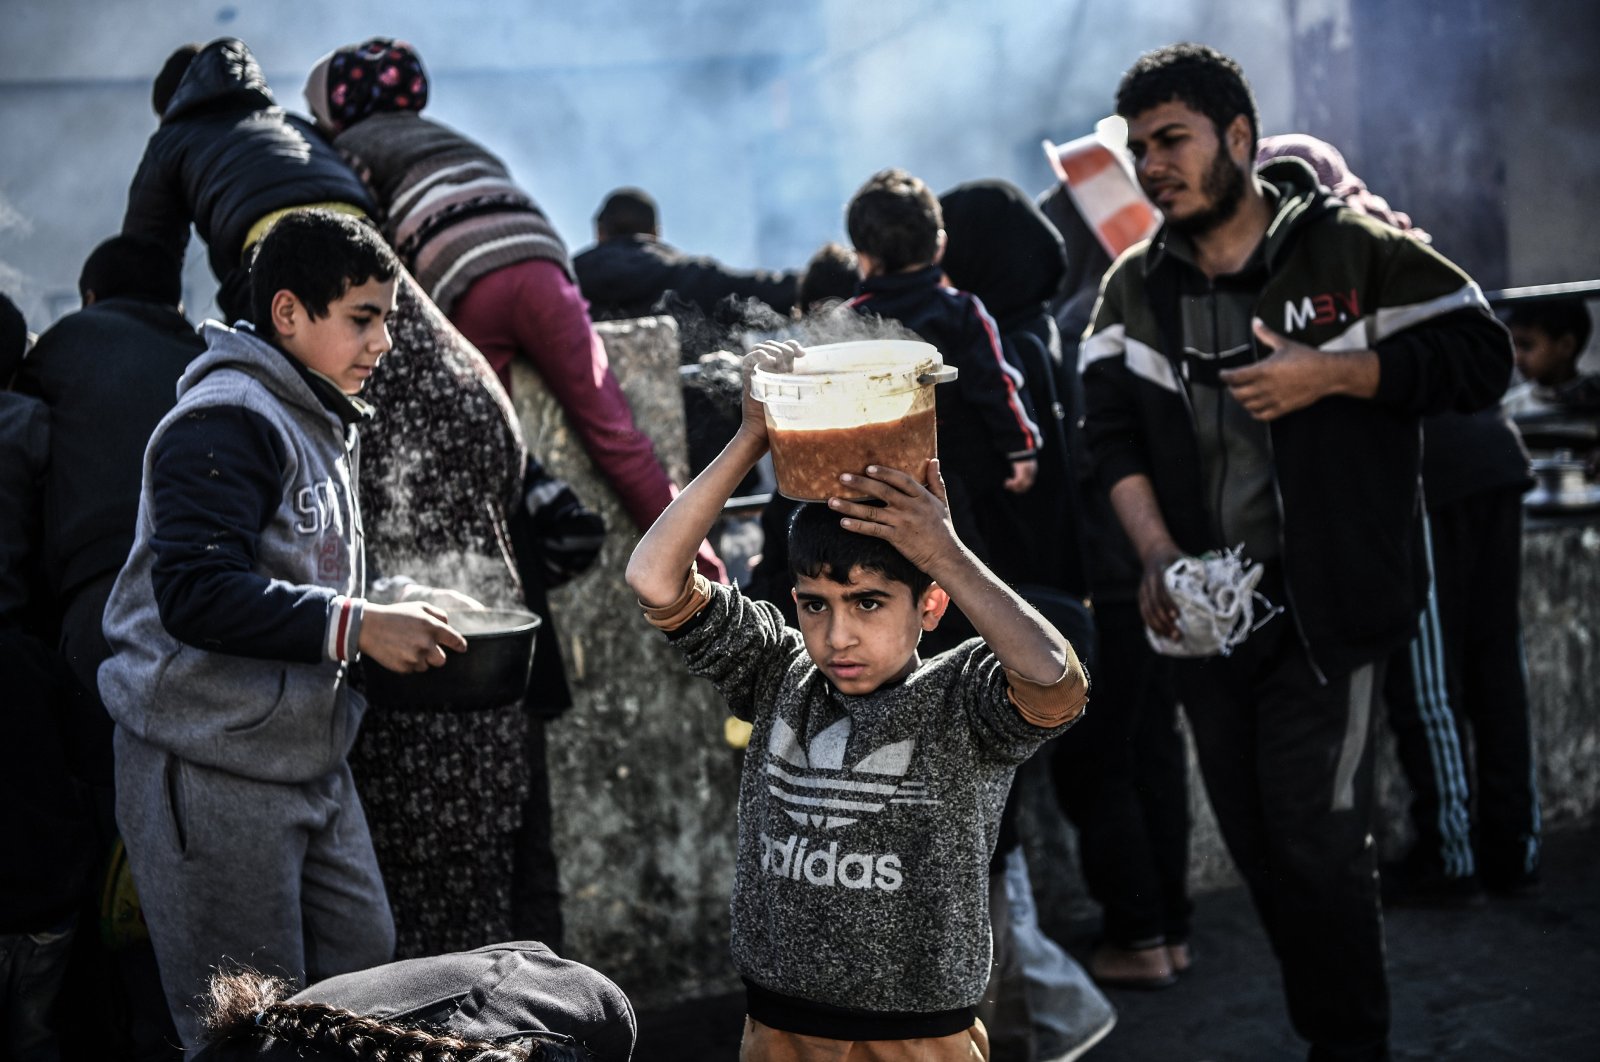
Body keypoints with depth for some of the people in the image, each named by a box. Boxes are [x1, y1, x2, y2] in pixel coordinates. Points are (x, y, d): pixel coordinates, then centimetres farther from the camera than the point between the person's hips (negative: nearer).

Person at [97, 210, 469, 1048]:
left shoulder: (319, 422, 17)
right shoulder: (228, 422, -17)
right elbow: (195, 594, -27)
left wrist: (388, 628, 9)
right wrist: (356, 627, -26)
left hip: (309, 757, 10)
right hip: (211, 770, -10)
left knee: (365, 965, 11)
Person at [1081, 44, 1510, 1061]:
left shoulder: (1352, 250, -5)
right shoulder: (1134, 288, 8)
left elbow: (1481, 354, -5)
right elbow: (1114, 431, -2)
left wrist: (1332, 374, -17)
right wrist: (1156, 553, -17)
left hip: (1328, 608, -5)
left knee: (1318, 842, -8)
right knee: (1258, 847, 11)